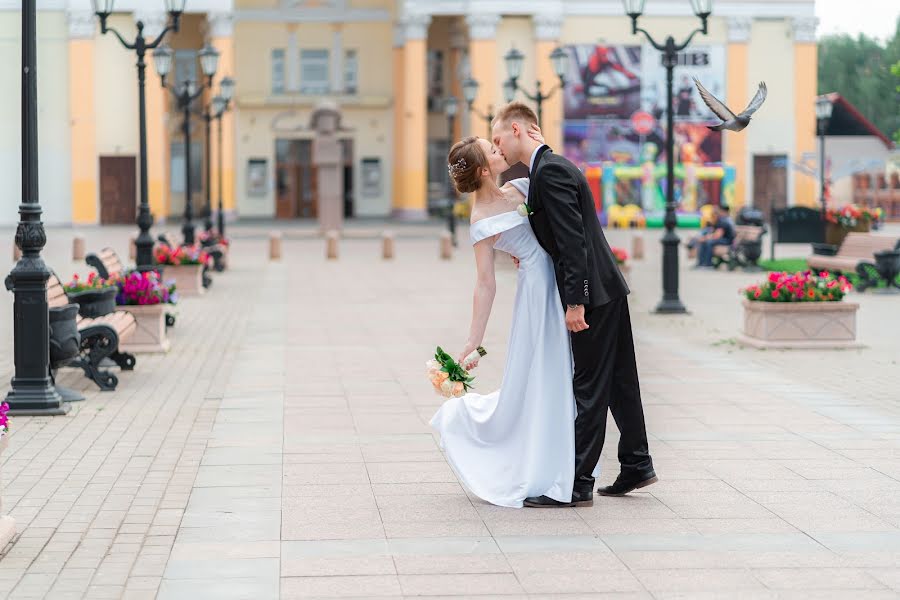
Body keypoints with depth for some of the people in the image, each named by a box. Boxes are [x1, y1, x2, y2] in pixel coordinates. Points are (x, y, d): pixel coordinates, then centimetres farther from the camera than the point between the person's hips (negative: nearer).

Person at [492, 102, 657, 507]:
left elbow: (573, 240, -23)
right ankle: (636, 466, 26)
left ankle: (577, 483, -1)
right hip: (608, 290, 10)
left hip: (593, 294, -10)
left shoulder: (550, 172, -16)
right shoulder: (551, 167, 15)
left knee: (589, 389, -5)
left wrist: (575, 302, -23)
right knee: (618, 381, 16)